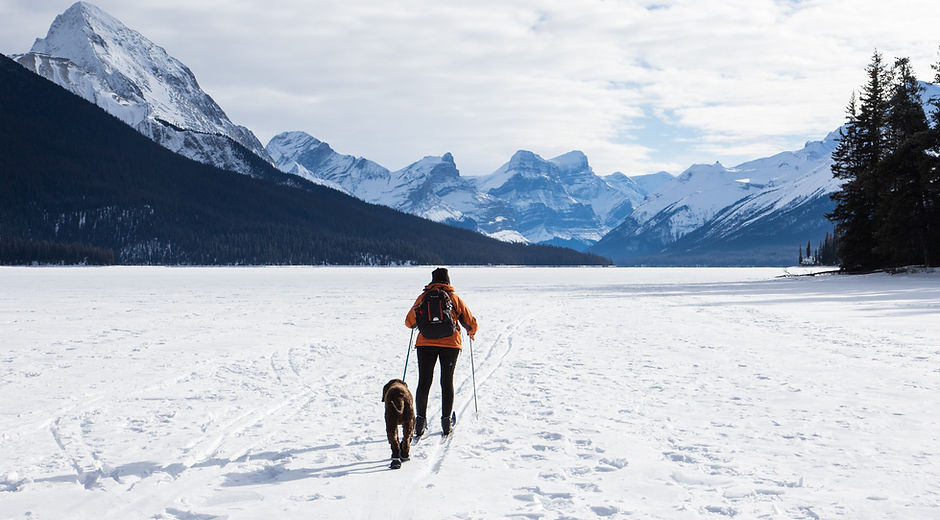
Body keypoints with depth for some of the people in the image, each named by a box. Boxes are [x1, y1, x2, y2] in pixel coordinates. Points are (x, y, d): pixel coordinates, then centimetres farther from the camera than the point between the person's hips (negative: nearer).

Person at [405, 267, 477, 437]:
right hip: (450, 344, 0)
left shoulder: (423, 297, 5)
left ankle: (420, 418, -1)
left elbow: (409, 322, 8)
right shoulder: (454, 298, 5)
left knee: (424, 382, 6)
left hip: (426, 343, 0)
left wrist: (418, 324, 32)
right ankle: (446, 420, 8)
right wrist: (471, 333, 30)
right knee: (447, 382, 10)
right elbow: (471, 323, 8)